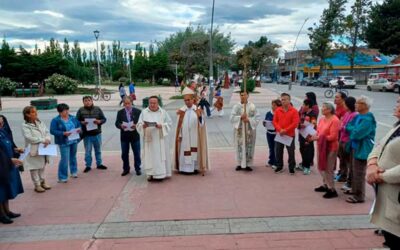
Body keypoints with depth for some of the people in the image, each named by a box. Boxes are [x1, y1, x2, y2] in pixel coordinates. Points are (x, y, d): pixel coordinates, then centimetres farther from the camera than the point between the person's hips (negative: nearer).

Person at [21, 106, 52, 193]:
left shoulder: (40, 123, 8)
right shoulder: (25, 126, -12)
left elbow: (47, 132, 4)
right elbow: (29, 138, -21)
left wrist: (48, 139, -17)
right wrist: (43, 140, -20)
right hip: (33, 150, -6)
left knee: (42, 166, 17)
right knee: (34, 168, 4)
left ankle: (42, 182, 31)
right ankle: (37, 185, 15)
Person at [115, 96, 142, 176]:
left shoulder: (138, 111, -2)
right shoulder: (120, 112, 4)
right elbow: (117, 123, 0)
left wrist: (136, 125, -24)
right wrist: (121, 125, -22)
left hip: (135, 136, -2)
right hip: (124, 136, 2)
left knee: (137, 153, 6)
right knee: (124, 154, 8)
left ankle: (138, 169, 19)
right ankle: (126, 169, 22)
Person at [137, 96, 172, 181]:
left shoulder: (163, 112, 4)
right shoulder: (144, 112, 5)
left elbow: (169, 123, 2)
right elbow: (139, 125, 2)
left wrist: (161, 126, -16)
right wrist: (143, 126, -21)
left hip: (160, 139, 0)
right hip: (149, 138, 0)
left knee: (161, 155, 1)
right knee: (150, 156, 0)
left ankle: (161, 173, 8)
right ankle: (150, 174, 6)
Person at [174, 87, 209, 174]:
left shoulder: (198, 110, 0)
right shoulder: (182, 110, 1)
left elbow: (202, 124, -6)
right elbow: (179, 125, 3)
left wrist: (199, 116, -25)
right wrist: (179, 135, 0)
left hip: (195, 137, 0)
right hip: (184, 137, 0)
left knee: (195, 152, 5)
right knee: (184, 152, 3)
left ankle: (196, 167, 16)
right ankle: (185, 168, 13)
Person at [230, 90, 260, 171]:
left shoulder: (252, 106, 0)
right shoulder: (236, 106, 1)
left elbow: (257, 118, -2)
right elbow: (232, 117, -5)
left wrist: (249, 120, -17)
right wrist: (240, 117, -19)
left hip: (249, 130, 0)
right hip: (239, 130, 0)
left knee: (249, 147, 3)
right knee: (239, 147, 3)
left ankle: (248, 164, 12)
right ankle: (239, 164, 13)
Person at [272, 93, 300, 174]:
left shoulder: (294, 111, -6)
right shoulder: (278, 110, 3)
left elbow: (295, 123, -12)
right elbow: (274, 121, 1)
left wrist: (285, 130, -17)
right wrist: (280, 130, -15)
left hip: (290, 135, -3)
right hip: (279, 135, 3)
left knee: (291, 152, 5)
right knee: (278, 151, 9)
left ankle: (291, 168, 18)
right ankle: (279, 167, 23)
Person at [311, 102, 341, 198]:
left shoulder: (334, 120, -15)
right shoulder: (321, 119, 10)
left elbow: (332, 136, -20)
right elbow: (318, 132, 13)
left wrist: (318, 138, -22)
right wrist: (314, 136, -8)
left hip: (330, 147, -9)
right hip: (322, 146, 9)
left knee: (328, 169, -6)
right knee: (322, 167, 16)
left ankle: (332, 190, 2)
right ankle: (325, 185, 30)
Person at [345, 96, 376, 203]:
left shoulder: (367, 119, -22)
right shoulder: (358, 116, 9)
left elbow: (357, 133, -26)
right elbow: (350, 127, 13)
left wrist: (349, 127, -10)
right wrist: (350, 127, -7)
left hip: (362, 149, -10)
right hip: (356, 147, 10)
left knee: (359, 173, 0)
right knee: (355, 171, 20)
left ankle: (359, 196, 10)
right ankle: (355, 191, 33)